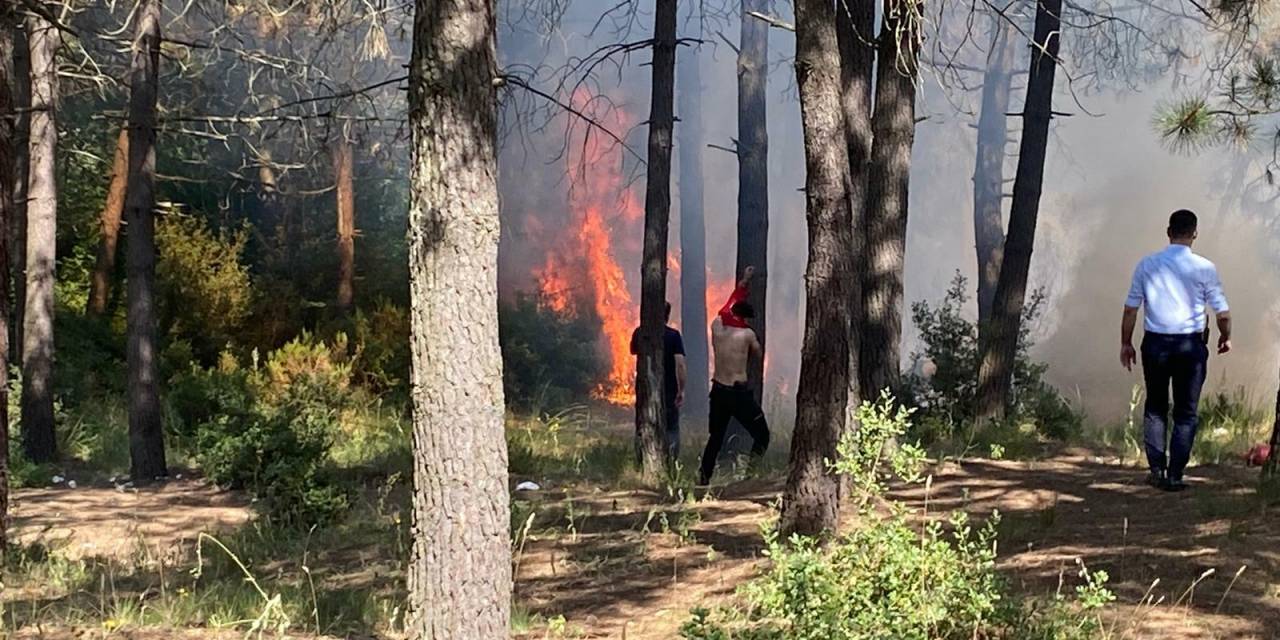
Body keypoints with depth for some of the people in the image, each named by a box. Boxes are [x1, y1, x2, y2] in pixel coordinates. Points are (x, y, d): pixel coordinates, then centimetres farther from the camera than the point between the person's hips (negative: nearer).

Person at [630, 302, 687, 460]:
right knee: (671, 429, 6)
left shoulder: (640, 332, 0)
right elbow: (680, 364, -15)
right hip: (668, 391, -2)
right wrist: (682, 389, -10)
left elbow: (633, 352, 20)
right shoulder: (673, 335, -9)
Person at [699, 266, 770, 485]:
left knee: (716, 437, 19)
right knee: (761, 435, 6)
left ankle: (704, 477, 15)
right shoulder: (747, 334, -9)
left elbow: (730, 304, 19)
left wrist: (744, 281, 30)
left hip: (718, 391, 5)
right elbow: (757, 353, 11)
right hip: (739, 392, -5)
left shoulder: (716, 325, 2)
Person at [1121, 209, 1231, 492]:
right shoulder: (1204, 268, -6)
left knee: (1155, 408, 15)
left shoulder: (1147, 265, -1)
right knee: (1186, 413, 8)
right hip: (1190, 344, -1)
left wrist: (1126, 343, 12)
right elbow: (1222, 312, -2)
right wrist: (1226, 338, 17)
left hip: (1155, 343, 2)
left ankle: (1157, 468, 10)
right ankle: (1175, 475, 5)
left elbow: (1130, 309, 1)